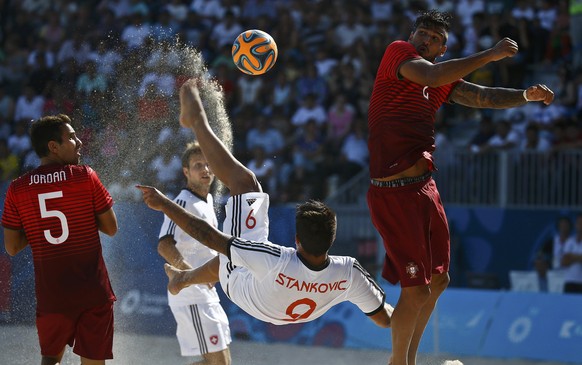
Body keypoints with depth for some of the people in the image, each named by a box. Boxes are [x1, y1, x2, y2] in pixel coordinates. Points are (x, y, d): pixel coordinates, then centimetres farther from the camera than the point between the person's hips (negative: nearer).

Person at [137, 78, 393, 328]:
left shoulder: (277, 261, -47)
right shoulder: (349, 274, -40)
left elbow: (212, 238, -37)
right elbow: (385, 318, -24)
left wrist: (165, 205, -29)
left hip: (242, 287, -4)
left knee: (245, 182, 2)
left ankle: (196, 119, 24)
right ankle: (186, 278, 71)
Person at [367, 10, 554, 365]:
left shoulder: (445, 81, 15)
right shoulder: (397, 52, -8)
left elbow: (485, 97, 7)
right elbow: (430, 76, -26)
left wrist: (526, 95, -10)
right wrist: (489, 55, -26)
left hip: (425, 187, 9)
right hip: (394, 193, -9)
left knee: (438, 281, 16)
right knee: (416, 290, -7)